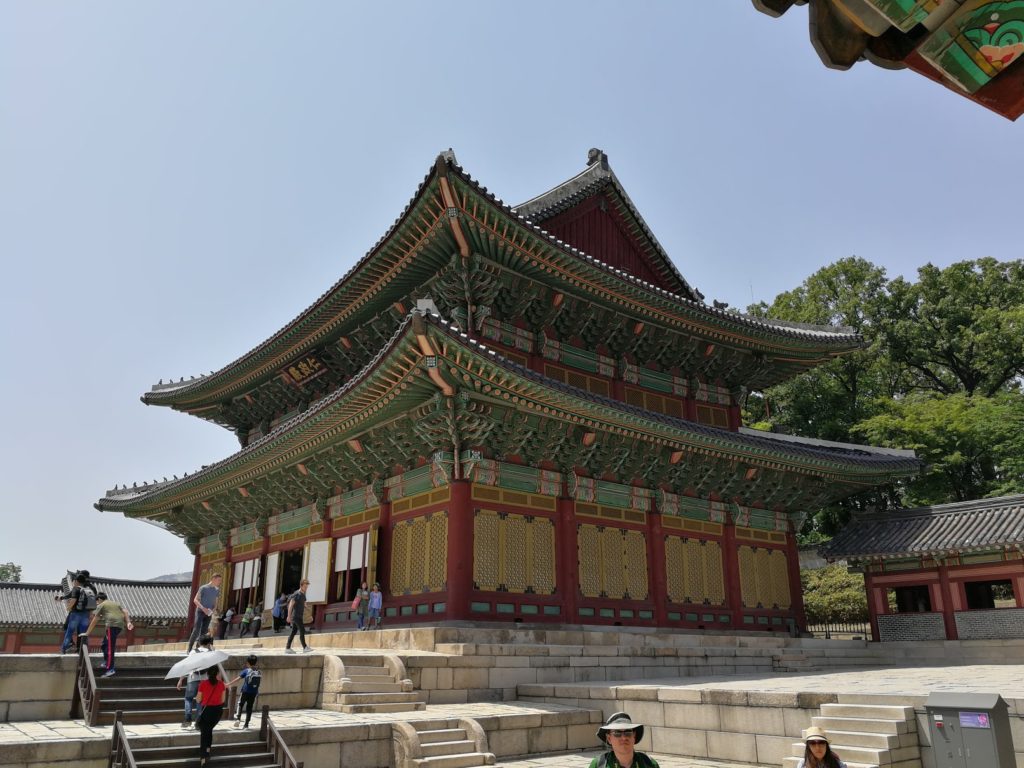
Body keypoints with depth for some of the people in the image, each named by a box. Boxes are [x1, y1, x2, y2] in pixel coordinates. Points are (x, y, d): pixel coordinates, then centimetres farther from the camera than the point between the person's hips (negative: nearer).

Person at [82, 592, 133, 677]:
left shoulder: (101, 605, 12)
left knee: (110, 648, -9)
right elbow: (125, 612, 18)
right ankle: (106, 663, 23)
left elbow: (95, 621, 10)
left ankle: (110, 669, -14)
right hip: (120, 625, 7)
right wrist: (128, 622, 9)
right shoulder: (116, 603, 30)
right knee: (105, 645, 22)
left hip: (111, 625, -7)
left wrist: (87, 633, 15)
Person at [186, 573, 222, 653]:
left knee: (204, 632, 1)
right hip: (200, 611, -5)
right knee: (196, 630, -12)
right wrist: (203, 608, -23)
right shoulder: (203, 588, -6)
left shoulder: (217, 590, 11)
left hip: (208, 614, 5)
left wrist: (213, 610, -5)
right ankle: (189, 649, -6)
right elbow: (195, 600, -9)